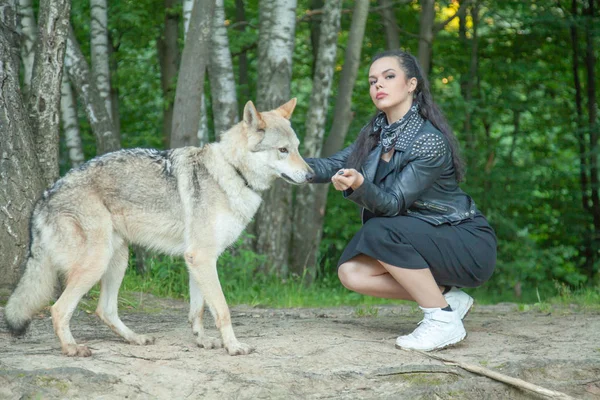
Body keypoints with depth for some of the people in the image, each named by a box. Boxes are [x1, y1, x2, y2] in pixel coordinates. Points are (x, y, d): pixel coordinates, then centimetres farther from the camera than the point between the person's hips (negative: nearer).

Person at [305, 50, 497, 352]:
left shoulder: (430, 142, -23)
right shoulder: (378, 131, 3)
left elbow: (393, 203, -24)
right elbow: (335, 165, 2)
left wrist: (359, 185, -42)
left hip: (469, 246, -8)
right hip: (426, 241, 8)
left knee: (380, 232, -29)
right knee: (351, 273, -10)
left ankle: (444, 320, -18)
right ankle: (446, 297, 3)